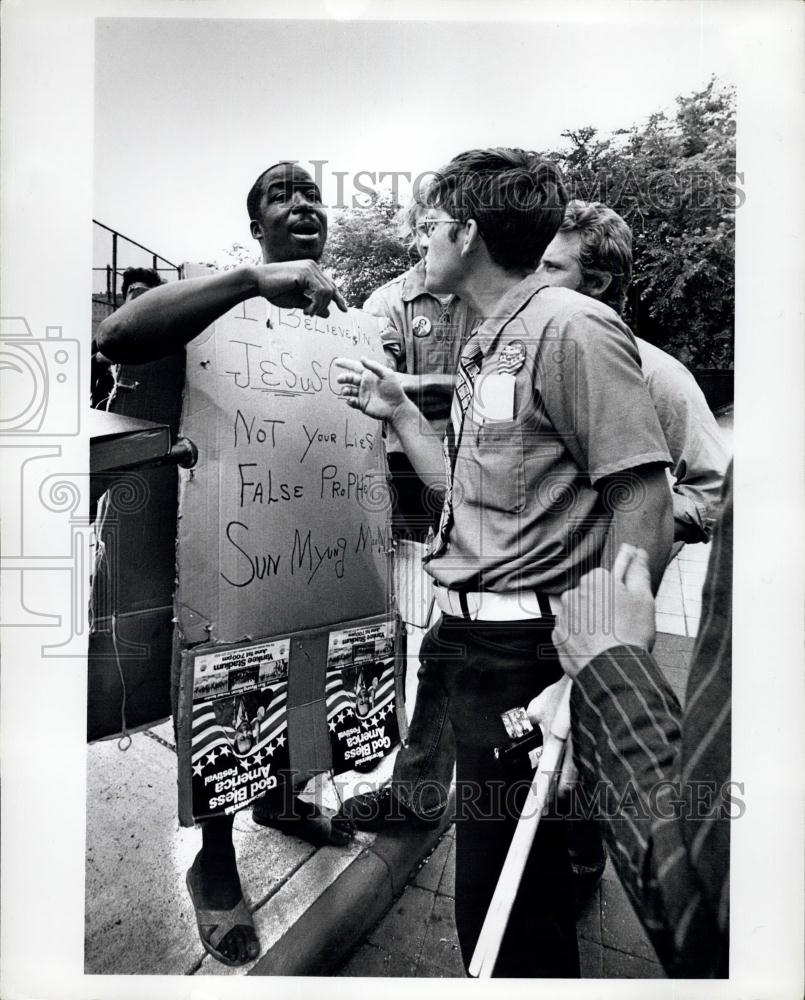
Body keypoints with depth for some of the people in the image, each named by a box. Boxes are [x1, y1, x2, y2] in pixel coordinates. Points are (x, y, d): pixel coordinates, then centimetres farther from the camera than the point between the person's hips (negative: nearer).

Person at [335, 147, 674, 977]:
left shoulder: (570, 328, -12)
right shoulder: (483, 348, 16)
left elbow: (645, 504, -16)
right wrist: (396, 411, 16)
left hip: (523, 652, -9)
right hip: (469, 638, 9)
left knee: (501, 904, 6)